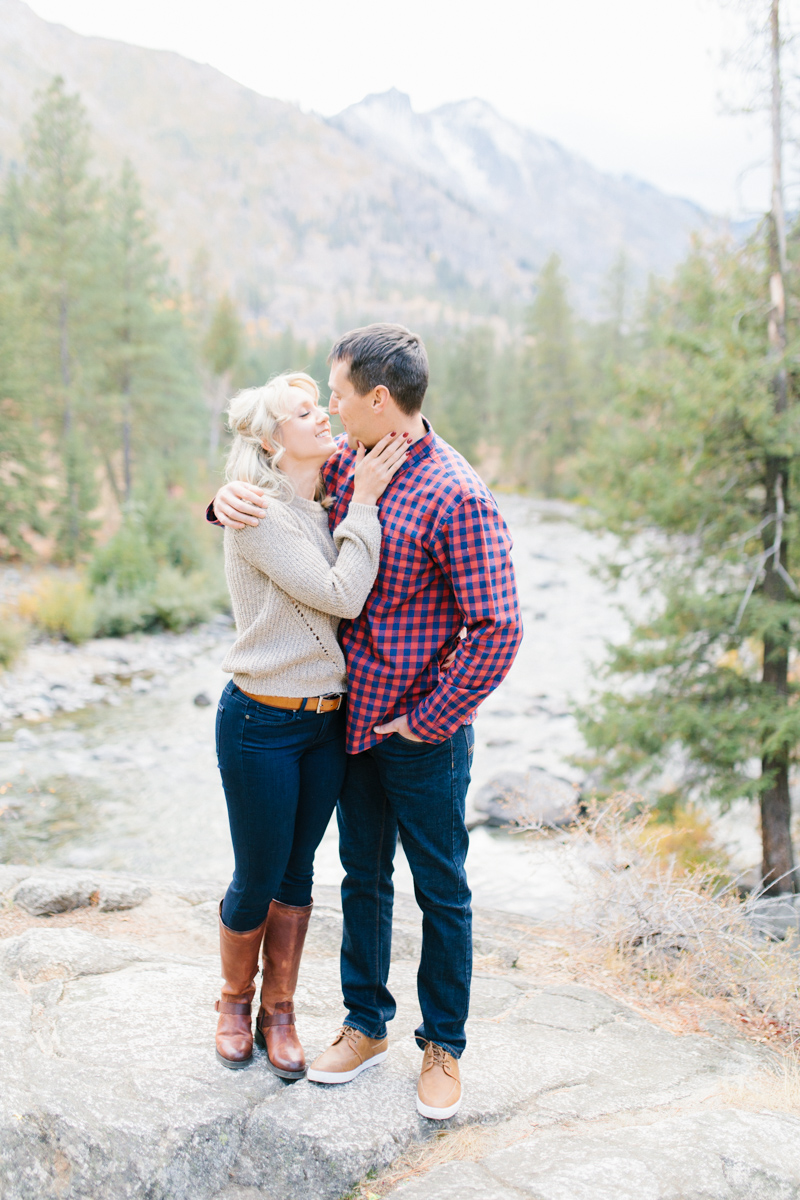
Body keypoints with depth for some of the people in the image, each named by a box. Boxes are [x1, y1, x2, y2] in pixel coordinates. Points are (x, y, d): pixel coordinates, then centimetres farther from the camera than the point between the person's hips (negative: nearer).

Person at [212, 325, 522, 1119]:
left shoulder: (456, 498, -21)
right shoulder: (347, 462, 2)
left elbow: (498, 628, -21)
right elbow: (278, 470, 17)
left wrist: (430, 720, -16)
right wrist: (229, 498, -7)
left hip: (424, 732, -7)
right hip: (355, 717, 7)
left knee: (441, 890, 9)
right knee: (363, 877, 18)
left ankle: (443, 1045, 27)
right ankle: (366, 1025, 35)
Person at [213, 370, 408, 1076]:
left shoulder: (331, 512, 8)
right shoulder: (259, 514, -15)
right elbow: (341, 596, -20)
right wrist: (363, 501, -17)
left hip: (328, 723, 6)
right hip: (262, 721, -6)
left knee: (297, 873, 16)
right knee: (257, 880, 9)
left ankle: (279, 1012, 33)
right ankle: (235, 1001, 35)